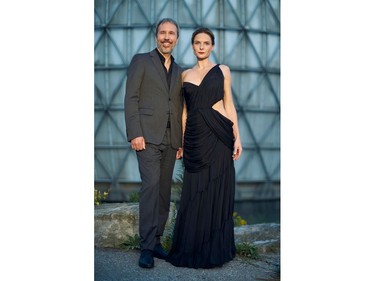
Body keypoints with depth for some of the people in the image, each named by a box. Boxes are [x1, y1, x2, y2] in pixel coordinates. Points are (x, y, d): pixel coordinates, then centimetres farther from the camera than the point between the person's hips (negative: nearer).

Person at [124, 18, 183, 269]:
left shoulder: (179, 71, 19)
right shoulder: (141, 61, 5)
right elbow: (131, 99, -3)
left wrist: (182, 141, 13)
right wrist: (135, 133, -12)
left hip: (170, 140, 5)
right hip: (148, 136, -5)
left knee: (164, 191, 6)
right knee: (151, 186, -14)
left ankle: (156, 241, 15)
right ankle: (147, 247, -10)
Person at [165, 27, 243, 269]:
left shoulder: (222, 70, 6)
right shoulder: (186, 74, 14)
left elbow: (229, 104, 4)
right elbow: (185, 110, 15)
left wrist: (237, 137, -3)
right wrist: (181, 141, 10)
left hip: (218, 135, -2)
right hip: (194, 137, 3)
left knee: (217, 190, 1)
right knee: (194, 192, 5)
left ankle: (216, 249, 13)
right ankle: (193, 248, 17)